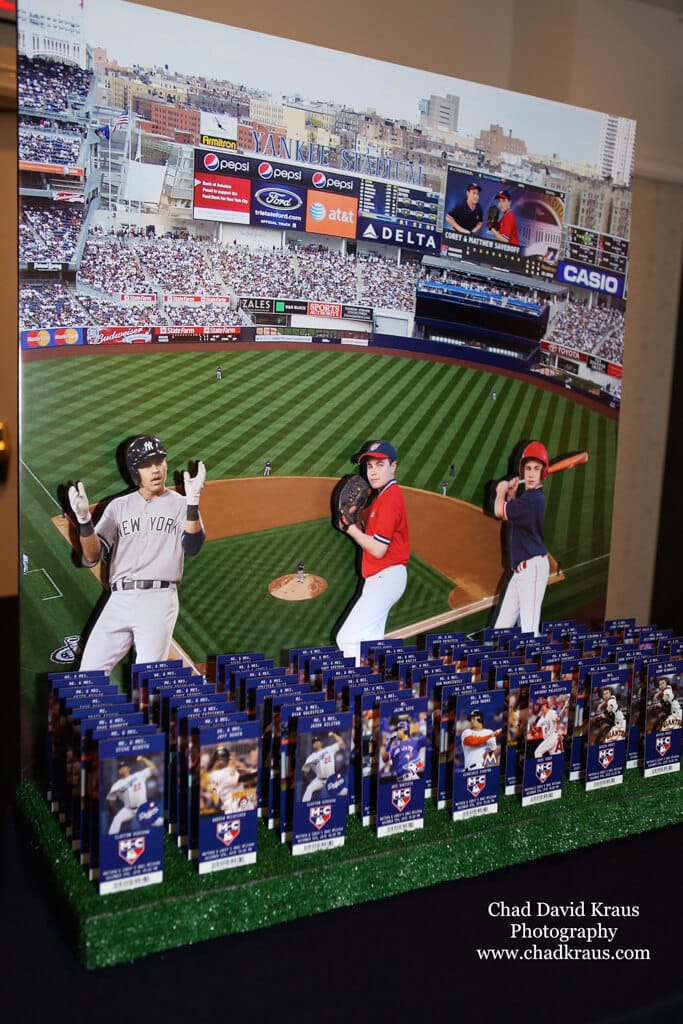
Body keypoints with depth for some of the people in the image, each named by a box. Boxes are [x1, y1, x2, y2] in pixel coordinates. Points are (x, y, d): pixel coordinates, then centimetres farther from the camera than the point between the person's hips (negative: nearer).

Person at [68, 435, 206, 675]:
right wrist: (84, 519, -11)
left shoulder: (181, 504, 8)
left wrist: (192, 501, -21)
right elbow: (91, 557, 6)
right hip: (119, 600, 3)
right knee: (88, 675, 1)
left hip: (159, 598, -3)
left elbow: (192, 547, -10)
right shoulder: (119, 506, 15)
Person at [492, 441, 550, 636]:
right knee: (501, 628, 14)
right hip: (520, 568, 10)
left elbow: (499, 511, -18)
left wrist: (502, 491, 1)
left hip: (532, 568, -10)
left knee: (529, 632, -14)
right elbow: (512, 516, 26)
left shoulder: (533, 498, -17)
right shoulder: (529, 496, 12)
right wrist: (511, 494, 13)